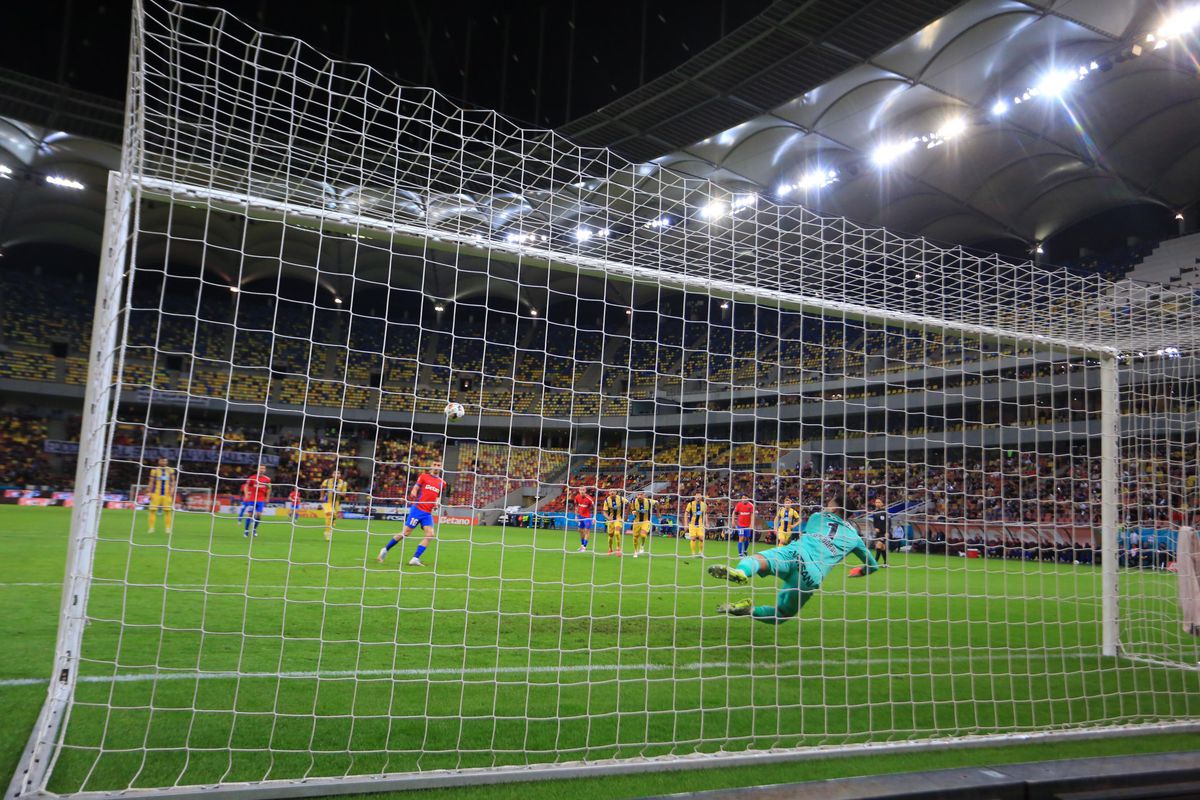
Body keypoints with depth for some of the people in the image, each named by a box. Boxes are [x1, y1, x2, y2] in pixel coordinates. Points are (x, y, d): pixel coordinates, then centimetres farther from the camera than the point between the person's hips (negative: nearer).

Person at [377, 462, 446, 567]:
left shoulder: (442, 483, 11)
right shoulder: (424, 476, 3)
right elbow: (414, 489, 4)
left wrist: (436, 503, 3)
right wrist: (413, 494, -18)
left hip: (428, 513, 4)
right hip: (418, 509, -4)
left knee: (430, 535, -12)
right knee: (405, 533, -3)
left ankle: (415, 559, -6)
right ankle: (385, 550, 17)